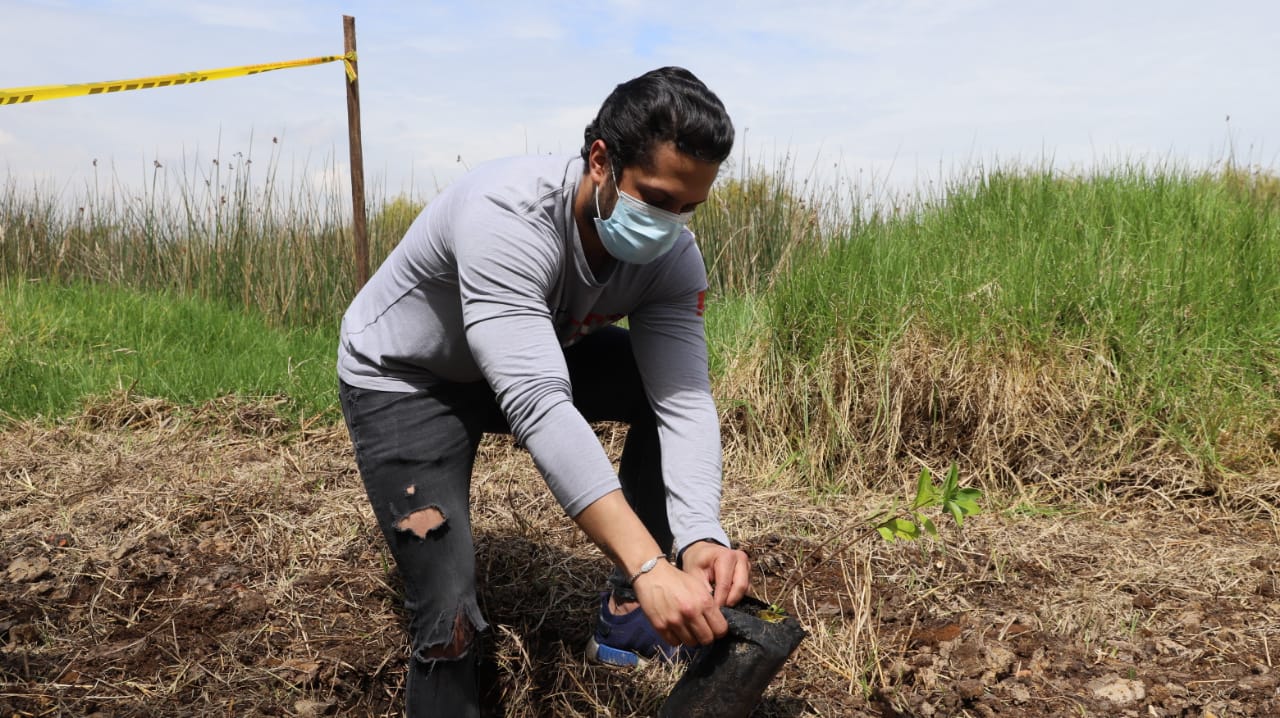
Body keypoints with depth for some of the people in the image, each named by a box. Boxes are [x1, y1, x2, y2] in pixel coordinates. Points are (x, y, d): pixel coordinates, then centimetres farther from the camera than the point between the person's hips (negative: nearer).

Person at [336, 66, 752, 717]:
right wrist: (649, 565, -52)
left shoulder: (672, 258, -19)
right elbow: (537, 404, -47)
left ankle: (626, 616, 2)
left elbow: (684, 401, -25)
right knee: (448, 614, -17)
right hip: (404, 378, -5)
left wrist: (701, 536, -43)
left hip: (535, 357, 6)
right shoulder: (506, 215, -38)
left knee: (675, 384, -11)